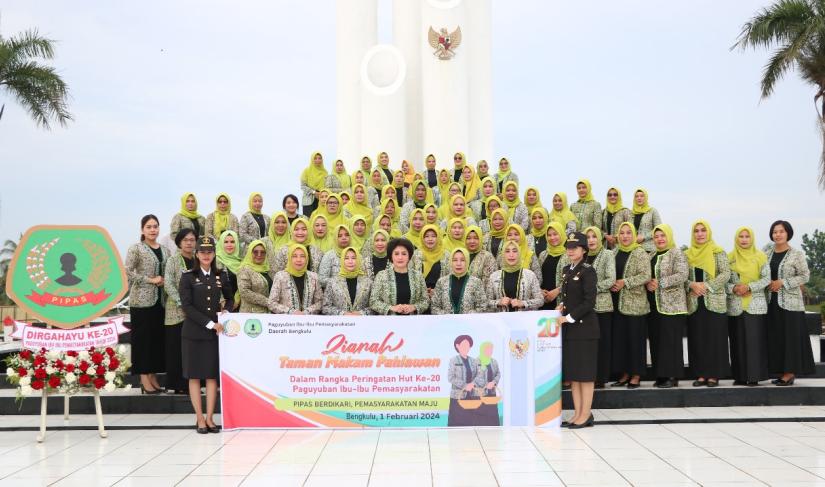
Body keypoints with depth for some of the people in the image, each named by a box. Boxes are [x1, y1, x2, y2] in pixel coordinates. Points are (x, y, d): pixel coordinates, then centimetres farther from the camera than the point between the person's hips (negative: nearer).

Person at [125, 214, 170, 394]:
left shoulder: (165, 250, 13)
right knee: (143, 339, -3)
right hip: (142, 300, -5)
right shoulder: (136, 249, -2)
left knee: (158, 338, 7)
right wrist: (150, 280, -14)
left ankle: (153, 376, 16)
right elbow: (128, 272, -10)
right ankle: (144, 379, 2)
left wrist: (164, 281, -3)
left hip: (160, 300, 5)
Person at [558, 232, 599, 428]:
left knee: (585, 371, -2)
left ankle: (586, 414, 4)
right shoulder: (566, 270, 12)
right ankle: (578, 412, 16)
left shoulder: (588, 271, -10)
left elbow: (589, 301, -16)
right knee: (572, 370, 9)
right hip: (568, 327, 8)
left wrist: (569, 317, -16)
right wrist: (561, 306, 2)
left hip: (584, 326, -8)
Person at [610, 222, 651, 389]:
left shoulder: (640, 254, -6)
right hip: (618, 302, 6)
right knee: (620, 338, 8)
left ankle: (636, 376, 6)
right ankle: (625, 373, 17)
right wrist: (612, 285, -2)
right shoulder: (615, 253, 12)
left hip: (635, 303, -6)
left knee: (635, 338, -2)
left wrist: (625, 282, -17)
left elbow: (646, 276, -14)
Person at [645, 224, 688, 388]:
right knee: (656, 340, 5)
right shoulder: (651, 256, 18)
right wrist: (648, 284, -6)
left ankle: (672, 376, -2)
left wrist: (660, 283, -17)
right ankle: (661, 375, 11)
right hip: (654, 305, 7)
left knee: (671, 341, -7)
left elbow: (682, 276, -15)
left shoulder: (677, 253, -3)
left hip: (672, 305, -7)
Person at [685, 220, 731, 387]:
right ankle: (701, 374, 8)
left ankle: (713, 375, 2)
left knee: (715, 338, -2)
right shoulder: (687, 254, 11)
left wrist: (706, 285, -15)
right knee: (697, 339, 3)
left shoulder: (718, 252, 1)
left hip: (714, 301, -3)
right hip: (694, 302, 3)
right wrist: (692, 285, -12)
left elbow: (726, 274, -7)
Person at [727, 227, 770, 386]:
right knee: (738, 341, 1)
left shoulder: (760, 257, 4)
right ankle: (740, 376, 7)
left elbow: (767, 279, -2)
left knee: (755, 340, -5)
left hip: (755, 305, -1)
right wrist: (733, 288, -12)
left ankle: (754, 376, -1)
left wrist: (749, 287, -13)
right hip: (735, 306, 2)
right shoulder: (729, 258, 9)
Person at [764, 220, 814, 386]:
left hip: (789, 302, -4)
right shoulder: (767, 251, 8)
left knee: (790, 337, -4)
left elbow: (805, 276, -6)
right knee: (775, 337, 4)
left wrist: (782, 283, -14)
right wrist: (768, 283, -3)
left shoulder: (797, 254, -4)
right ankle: (782, 371, 11)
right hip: (771, 302, 5)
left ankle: (790, 373, 1)